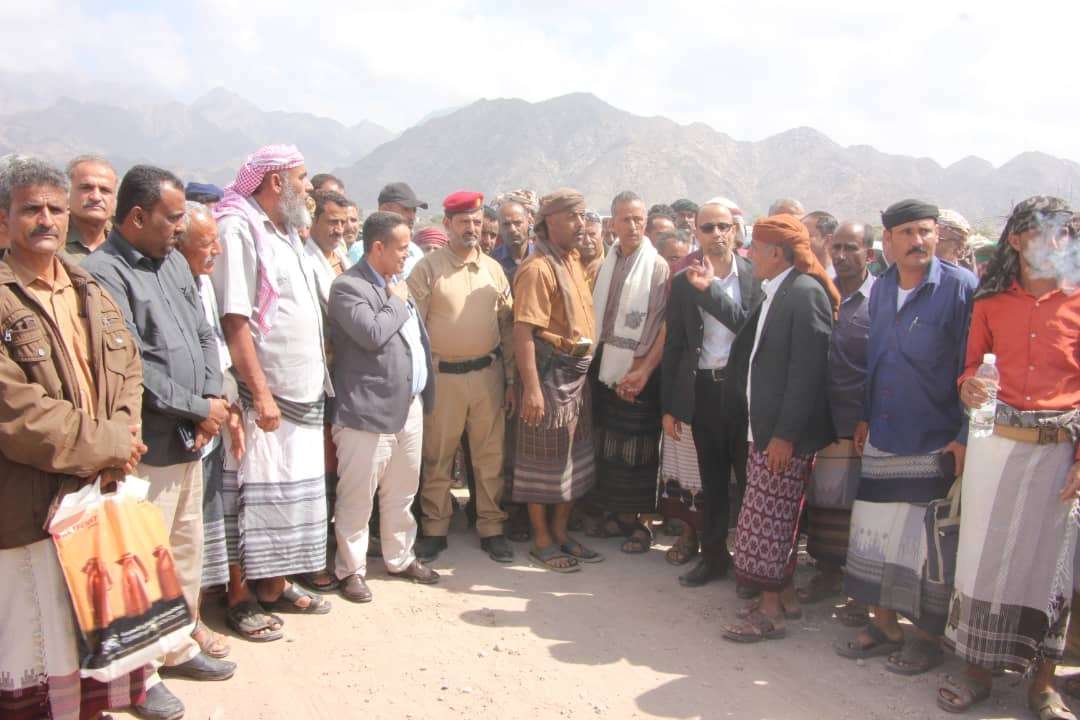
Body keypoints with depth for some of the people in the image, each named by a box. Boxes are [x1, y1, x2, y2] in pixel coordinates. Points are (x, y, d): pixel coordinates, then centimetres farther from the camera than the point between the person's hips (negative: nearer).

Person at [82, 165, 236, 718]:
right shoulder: (103, 273, -14)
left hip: (190, 439, 8)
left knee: (187, 549, 18)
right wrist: (198, 407, -12)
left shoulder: (174, 262, 12)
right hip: (146, 446, -8)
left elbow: (203, 335, 15)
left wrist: (214, 396, -1)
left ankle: (179, 647, 34)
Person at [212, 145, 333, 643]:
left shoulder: (286, 234, 16)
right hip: (263, 396, -9)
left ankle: (274, 586, 26)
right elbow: (234, 320, -18)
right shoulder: (238, 230, -11)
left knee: (293, 493, 14)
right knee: (252, 497, 0)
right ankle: (241, 598, 11)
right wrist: (260, 392, -21)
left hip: (302, 395, 9)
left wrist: (317, 377, 14)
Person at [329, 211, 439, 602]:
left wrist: (425, 392, 17)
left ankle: (400, 558, 33)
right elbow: (373, 335, -26)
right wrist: (397, 301, -10)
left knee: (402, 491, 18)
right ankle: (350, 569, 16)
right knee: (358, 496, 2)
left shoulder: (397, 281, 14)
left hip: (410, 405, 8)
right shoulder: (348, 287, -13)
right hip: (370, 409, -8)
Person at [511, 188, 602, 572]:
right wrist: (531, 387, -26)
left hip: (577, 373, 9)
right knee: (543, 457, 4)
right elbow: (523, 330, -23)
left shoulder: (573, 261, 11)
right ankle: (541, 539, 18)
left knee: (573, 455, 16)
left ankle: (561, 531, 31)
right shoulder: (537, 268, -16)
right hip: (548, 372, -9)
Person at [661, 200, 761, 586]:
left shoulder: (755, 275, -2)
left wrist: (711, 290, -19)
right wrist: (668, 406, 6)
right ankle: (713, 555, 27)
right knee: (711, 480, 13)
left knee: (750, 475, 4)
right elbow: (673, 346, 7)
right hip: (702, 390, 2)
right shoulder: (683, 282, 5)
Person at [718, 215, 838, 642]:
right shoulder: (774, 293, 13)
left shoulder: (805, 293, -17)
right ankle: (784, 595, 30)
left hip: (785, 432, -9)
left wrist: (785, 435, -21)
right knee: (778, 519, 17)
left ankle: (770, 612, 10)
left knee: (768, 521, -2)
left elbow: (807, 371, -21)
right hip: (764, 427, 10)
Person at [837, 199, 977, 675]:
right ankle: (884, 626, 26)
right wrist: (866, 417, 14)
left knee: (927, 542, 3)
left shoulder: (961, 286, -11)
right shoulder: (881, 288, 8)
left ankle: (927, 637, 20)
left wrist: (965, 437, -13)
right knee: (876, 536, 11)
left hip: (936, 443, -6)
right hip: (883, 440, 6)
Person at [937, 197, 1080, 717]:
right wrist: (968, 388, -13)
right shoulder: (990, 302, 5)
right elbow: (969, 364, 11)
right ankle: (979, 669, 19)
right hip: (997, 441, 1)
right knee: (985, 553, 5)